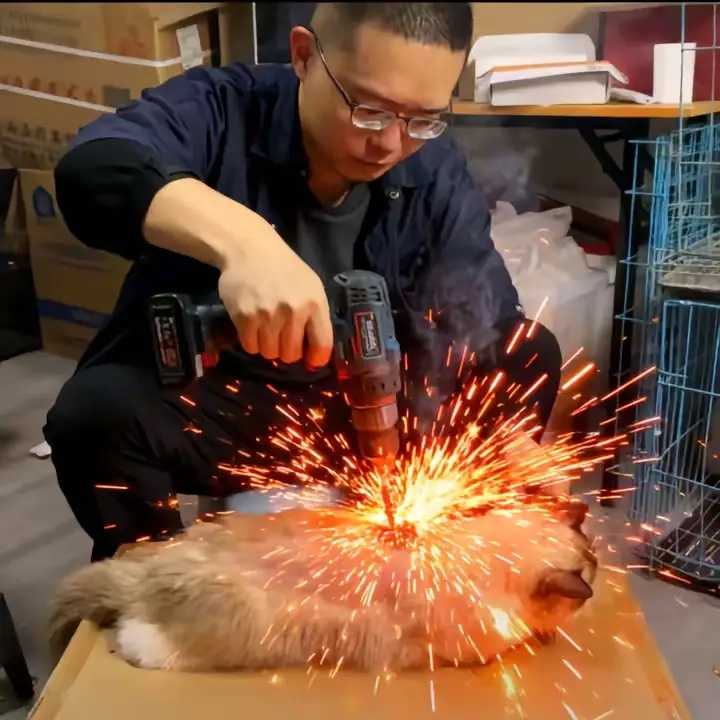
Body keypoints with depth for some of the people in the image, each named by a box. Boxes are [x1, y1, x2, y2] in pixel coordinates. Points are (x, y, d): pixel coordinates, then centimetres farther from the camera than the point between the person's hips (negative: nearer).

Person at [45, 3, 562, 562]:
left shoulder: (437, 175, -8)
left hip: (359, 408, 3)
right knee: (98, 412, -32)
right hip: (202, 400, -2)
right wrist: (241, 240, -53)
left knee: (532, 355, -10)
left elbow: (483, 328, -10)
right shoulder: (222, 110, -17)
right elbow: (92, 170, -36)